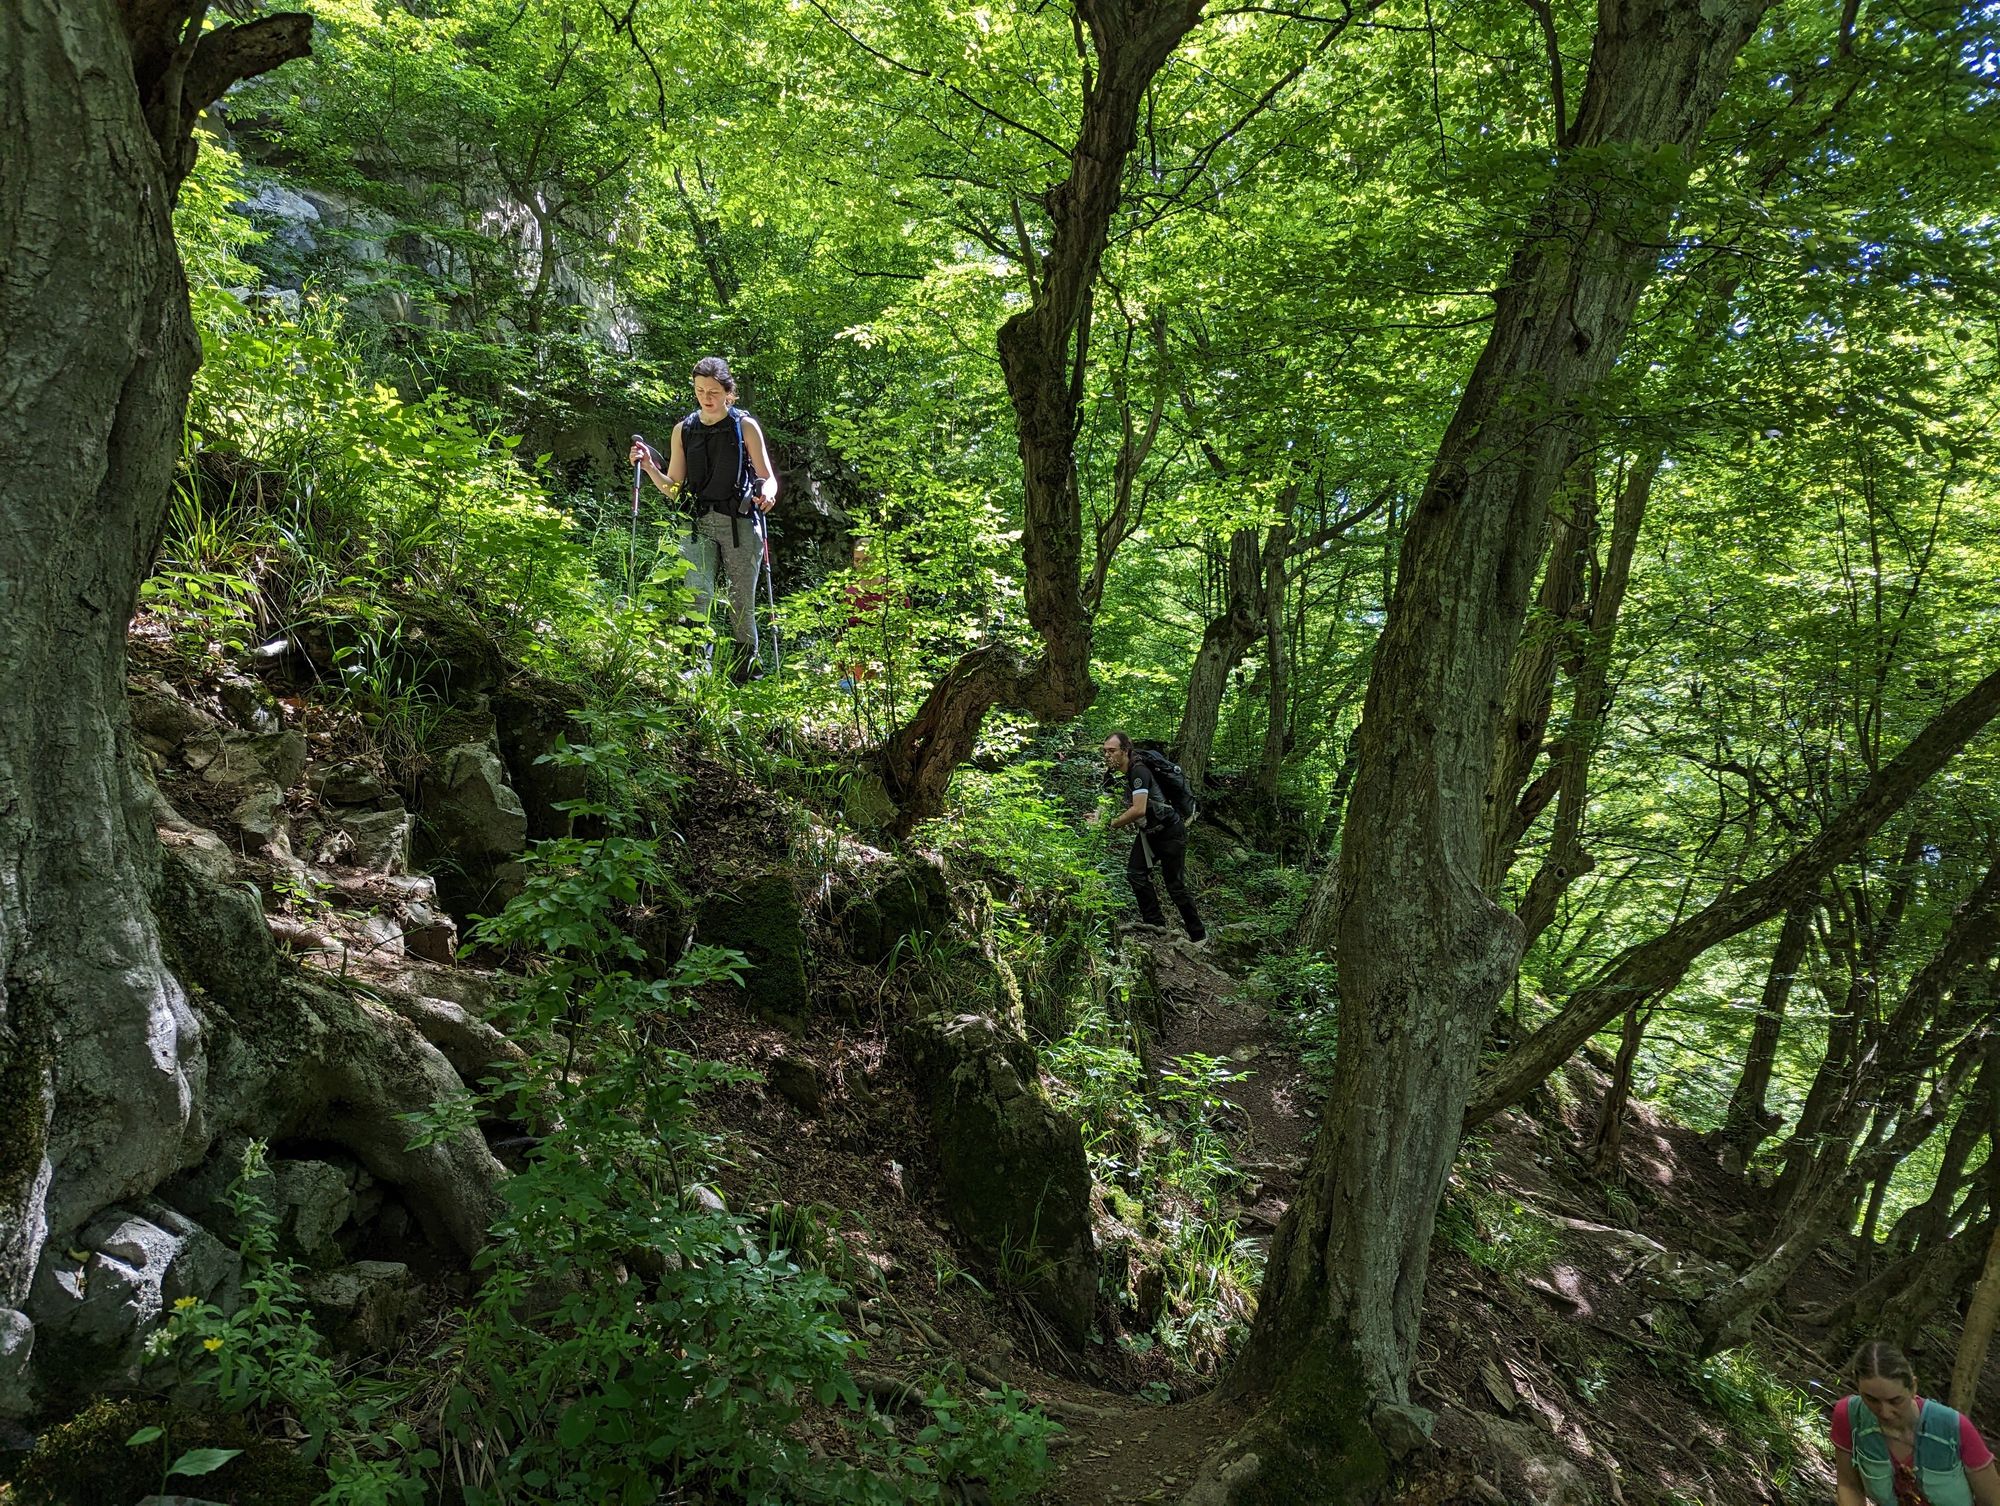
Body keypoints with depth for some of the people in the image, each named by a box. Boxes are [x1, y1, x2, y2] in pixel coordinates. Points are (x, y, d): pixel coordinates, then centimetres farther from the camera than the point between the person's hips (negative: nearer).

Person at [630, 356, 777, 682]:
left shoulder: (745, 426, 2)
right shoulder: (683, 429, 10)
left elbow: (768, 477, 4)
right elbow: (673, 488, 14)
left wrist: (767, 493, -19)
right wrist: (649, 466, -3)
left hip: (739, 523, -1)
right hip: (698, 523, 2)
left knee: (742, 601, 4)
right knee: (698, 596, -16)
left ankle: (746, 669, 16)